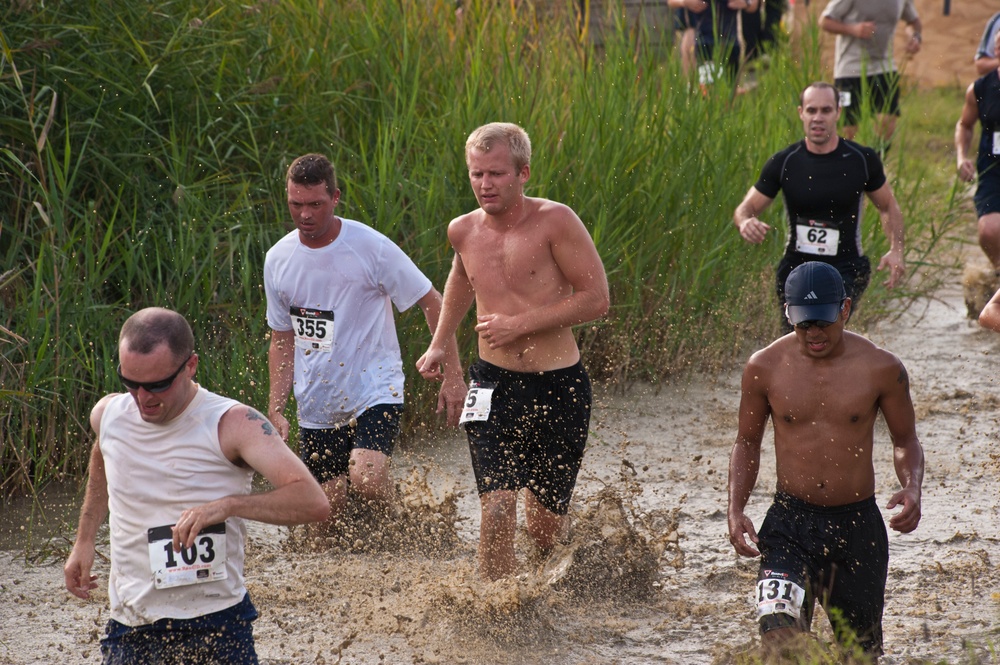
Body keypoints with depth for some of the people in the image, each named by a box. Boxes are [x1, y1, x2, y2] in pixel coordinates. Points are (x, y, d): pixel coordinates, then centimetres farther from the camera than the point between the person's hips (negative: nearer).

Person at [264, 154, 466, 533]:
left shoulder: (371, 247, -10)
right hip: (316, 409, 5)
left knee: (365, 480, -29)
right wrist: (276, 409, 3)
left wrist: (452, 374, -9)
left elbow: (431, 303, -3)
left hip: (375, 394, -4)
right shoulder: (278, 260, 4)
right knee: (323, 525, 4)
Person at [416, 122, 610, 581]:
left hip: (558, 388, -2)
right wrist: (440, 343, 25)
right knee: (496, 513, -15)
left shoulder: (554, 222, -12)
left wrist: (521, 323, -17)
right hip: (495, 386, 2)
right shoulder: (464, 231, 3)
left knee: (546, 528, 9)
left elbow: (596, 299, -14)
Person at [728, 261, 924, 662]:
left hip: (858, 524, 1)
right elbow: (747, 443, 9)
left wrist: (912, 488, -13)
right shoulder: (765, 368, -4)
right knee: (778, 625, -24)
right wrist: (736, 510, -5)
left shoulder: (881, 369, -5)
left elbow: (905, 441, 8)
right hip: (789, 523, -1)